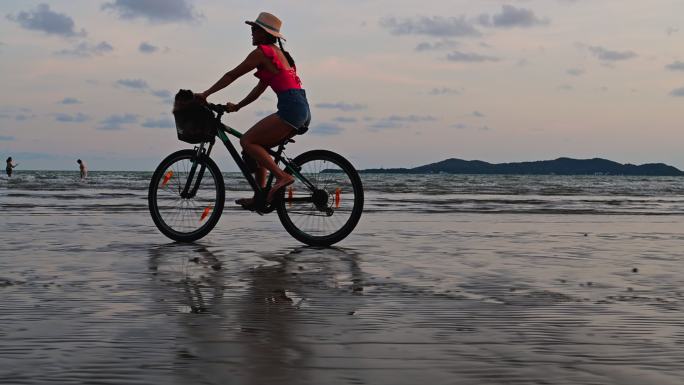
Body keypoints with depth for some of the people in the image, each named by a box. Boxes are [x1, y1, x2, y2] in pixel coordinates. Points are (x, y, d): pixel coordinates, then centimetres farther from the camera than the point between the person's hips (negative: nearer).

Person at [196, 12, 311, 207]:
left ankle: (282, 176, -20)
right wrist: (237, 106, 24)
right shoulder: (278, 53, 26)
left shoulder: (262, 52, -2)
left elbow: (231, 75, 0)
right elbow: (260, 88, 27)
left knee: (247, 141, -8)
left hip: (291, 108, -9)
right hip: (302, 110, 9)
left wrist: (204, 94, 6)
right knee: (257, 145, 16)